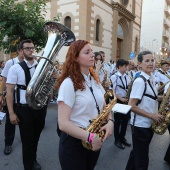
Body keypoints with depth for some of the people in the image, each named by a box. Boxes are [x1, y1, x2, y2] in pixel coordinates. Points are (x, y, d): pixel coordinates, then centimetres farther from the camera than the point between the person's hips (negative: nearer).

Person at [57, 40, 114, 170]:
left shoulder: (95, 80, 3)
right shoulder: (69, 83, -20)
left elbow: (104, 106, 9)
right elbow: (63, 123, -23)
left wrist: (110, 121, -10)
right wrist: (90, 137, -27)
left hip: (95, 142, 7)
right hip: (74, 143, -7)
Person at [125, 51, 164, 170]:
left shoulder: (151, 79, 6)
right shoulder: (140, 81, -20)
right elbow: (132, 106, -23)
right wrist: (152, 116, -18)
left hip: (149, 124, 8)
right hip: (140, 125, -8)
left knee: (137, 153, 24)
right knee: (142, 160, 8)